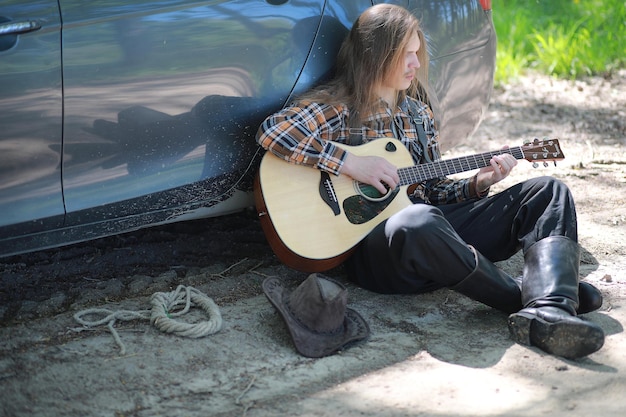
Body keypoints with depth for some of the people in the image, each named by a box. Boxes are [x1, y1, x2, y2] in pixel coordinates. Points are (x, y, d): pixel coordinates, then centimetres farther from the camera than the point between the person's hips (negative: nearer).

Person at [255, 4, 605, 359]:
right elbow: (272, 131, -19)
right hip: (373, 245, -7)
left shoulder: (419, 113, 20)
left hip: (438, 228, 7)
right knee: (419, 221, -44)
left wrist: (478, 184, 2)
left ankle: (548, 316, -33)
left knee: (548, 192, -4)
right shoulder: (337, 106, -2)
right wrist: (349, 162, -21)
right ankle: (526, 296, -22)